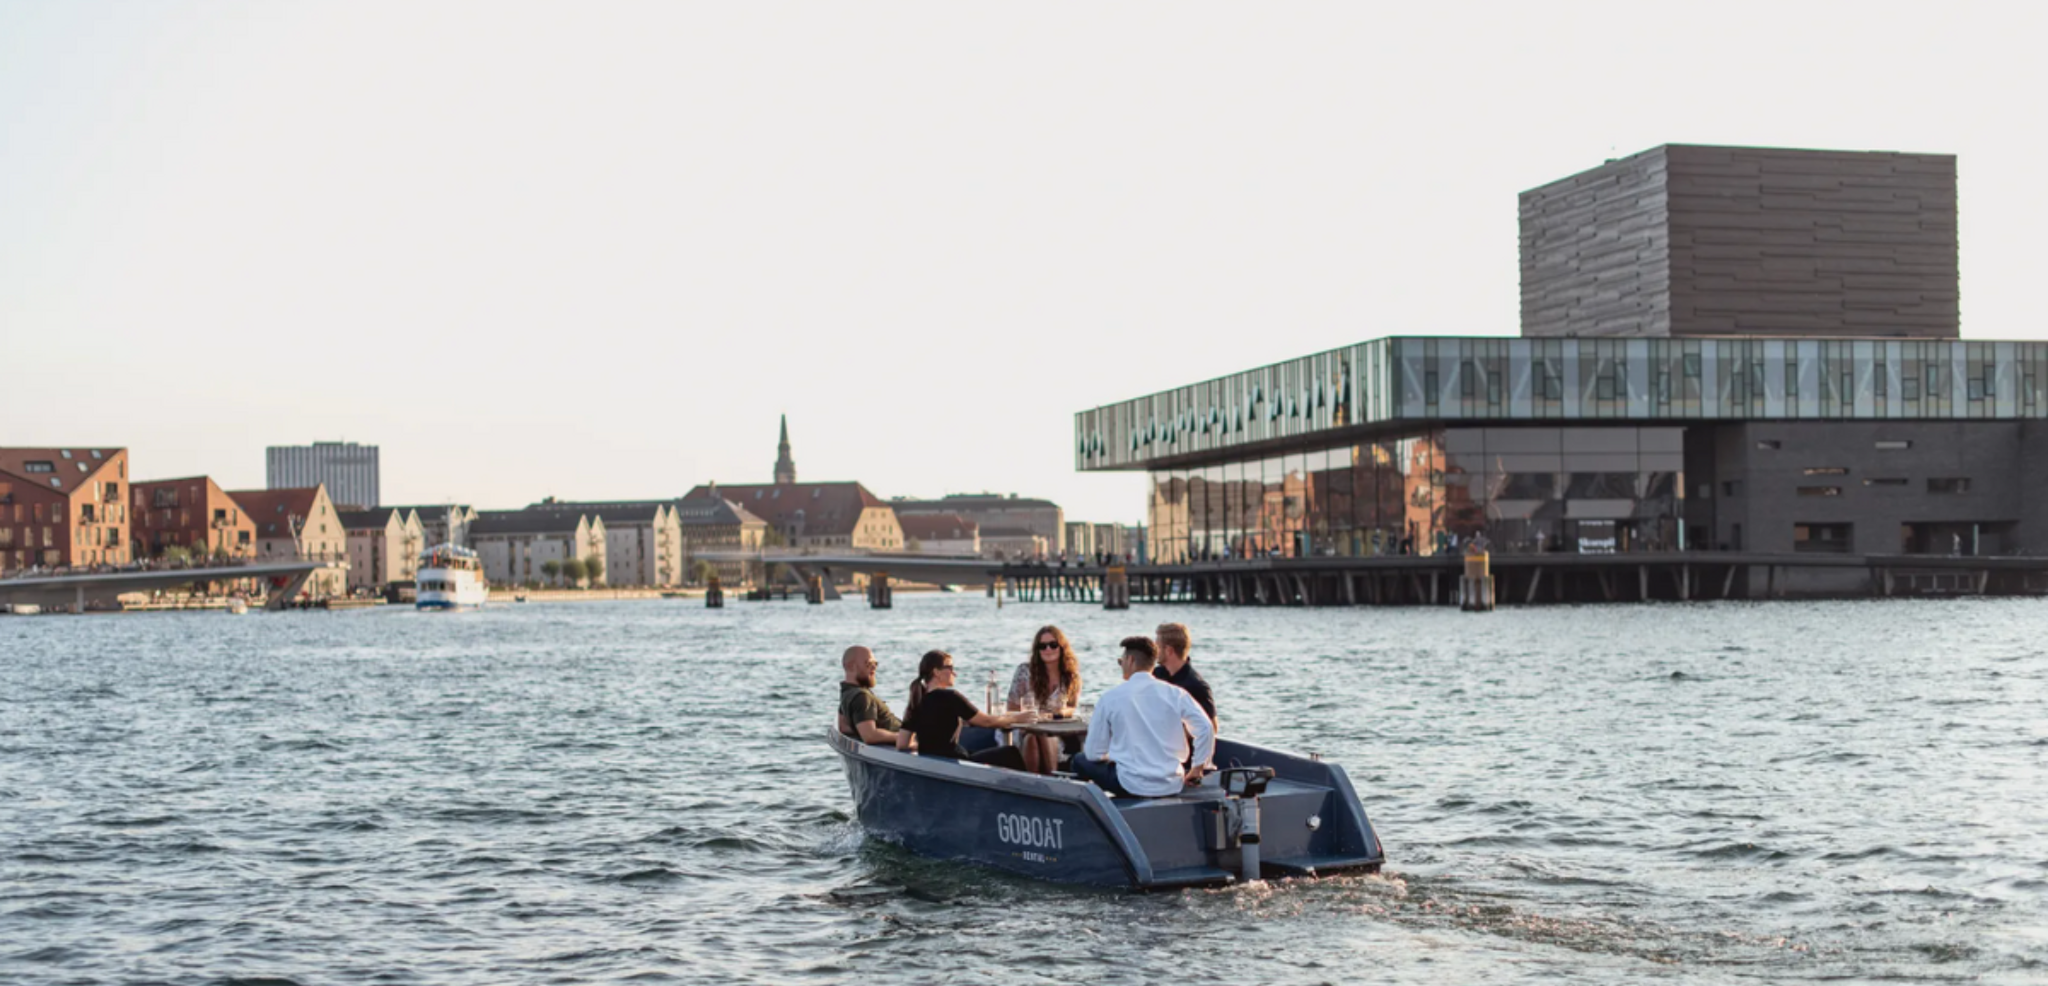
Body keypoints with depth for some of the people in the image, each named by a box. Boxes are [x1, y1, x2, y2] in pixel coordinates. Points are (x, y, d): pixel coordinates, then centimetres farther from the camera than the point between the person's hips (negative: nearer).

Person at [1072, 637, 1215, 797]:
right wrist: (1196, 770, 4)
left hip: (1132, 787, -4)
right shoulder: (1175, 694, -1)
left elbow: (1093, 753, -2)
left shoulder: (1110, 698, -5)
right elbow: (1206, 729, -8)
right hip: (1172, 787, 4)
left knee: (1080, 761, 22)